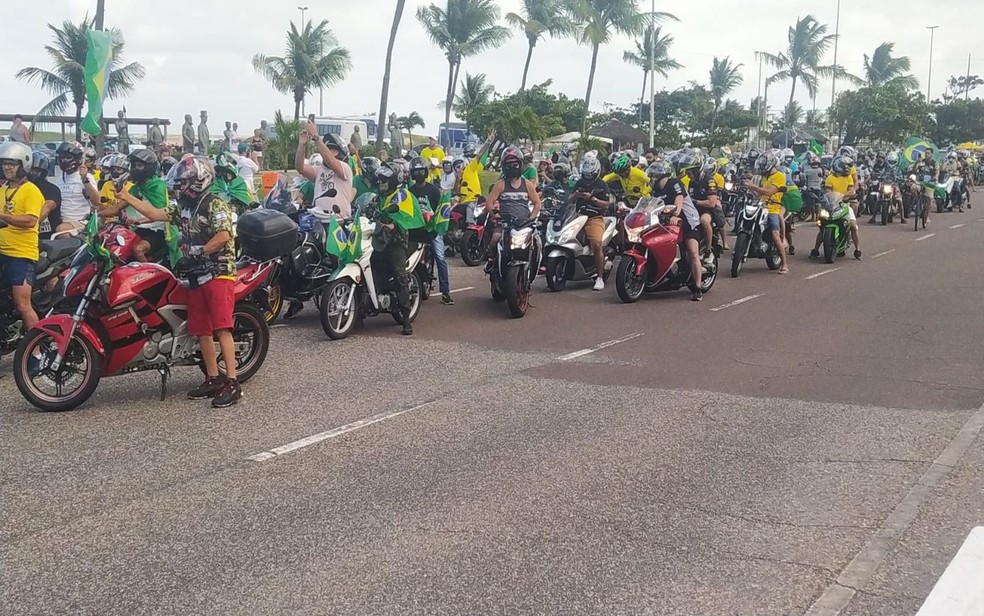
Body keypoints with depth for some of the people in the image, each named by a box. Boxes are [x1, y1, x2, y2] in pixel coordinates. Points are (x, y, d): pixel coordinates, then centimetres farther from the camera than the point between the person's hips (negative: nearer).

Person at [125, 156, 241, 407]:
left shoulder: (215, 204, -9)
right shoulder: (183, 207, 17)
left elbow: (223, 235, -20)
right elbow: (155, 214, 20)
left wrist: (196, 253, -17)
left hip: (219, 273, -9)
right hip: (197, 276, 9)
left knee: (222, 328, -15)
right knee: (201, 330, 8)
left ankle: (232, 383, -16)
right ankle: (213, 379, 16)